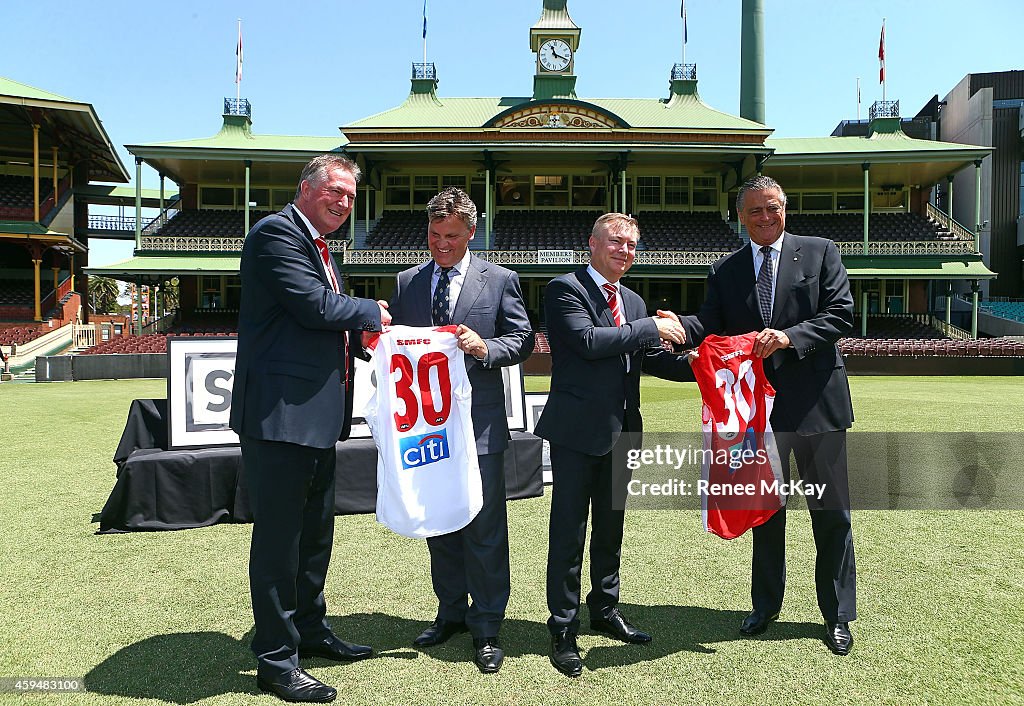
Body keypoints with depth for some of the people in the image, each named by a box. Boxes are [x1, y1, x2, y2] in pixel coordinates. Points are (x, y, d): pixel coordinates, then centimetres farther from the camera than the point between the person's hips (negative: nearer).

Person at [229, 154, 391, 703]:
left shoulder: (317, 245, 21)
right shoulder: (277, 232, -10)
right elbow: (314, 306, -20)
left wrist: (359, 332, 7)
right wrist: (372, 312, -5)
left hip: (317, 416, 10)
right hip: (281, 413, -10)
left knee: (315, 531, 19)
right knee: (278, 537, 0)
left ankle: (309, 630, 35)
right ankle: (276, 661, 13)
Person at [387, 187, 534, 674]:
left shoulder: (500, 281, 1)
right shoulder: (407, 282, 11)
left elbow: (522, 339, 0)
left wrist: (486, 349, -18)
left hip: (479, 423, -4)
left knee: (484, 528, 1)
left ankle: (486, 627, 15)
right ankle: (451, 612, 32)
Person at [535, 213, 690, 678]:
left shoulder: (633, 302, 15)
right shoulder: (565, 289, -7)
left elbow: (651, 358, 15)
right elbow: (588, 340, -22)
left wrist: (692, 366, -2)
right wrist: (652, 327, -16)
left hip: (620, 430, 7)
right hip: (578, 429, -7)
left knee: (611, 526, 19)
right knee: (569, 530, 0)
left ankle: (605, 610, 36)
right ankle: (563, 630, 12)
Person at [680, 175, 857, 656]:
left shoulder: (820, 253, 2)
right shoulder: (725, 271, 7)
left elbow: (841, 313, -7)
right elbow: (710, 325, -4)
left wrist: (789, 337, -22)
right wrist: (676, 327, -25)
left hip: (816, 401, -2)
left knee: (830, 511, 7)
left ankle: (838, 615, 23)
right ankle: (766, 604, 32)